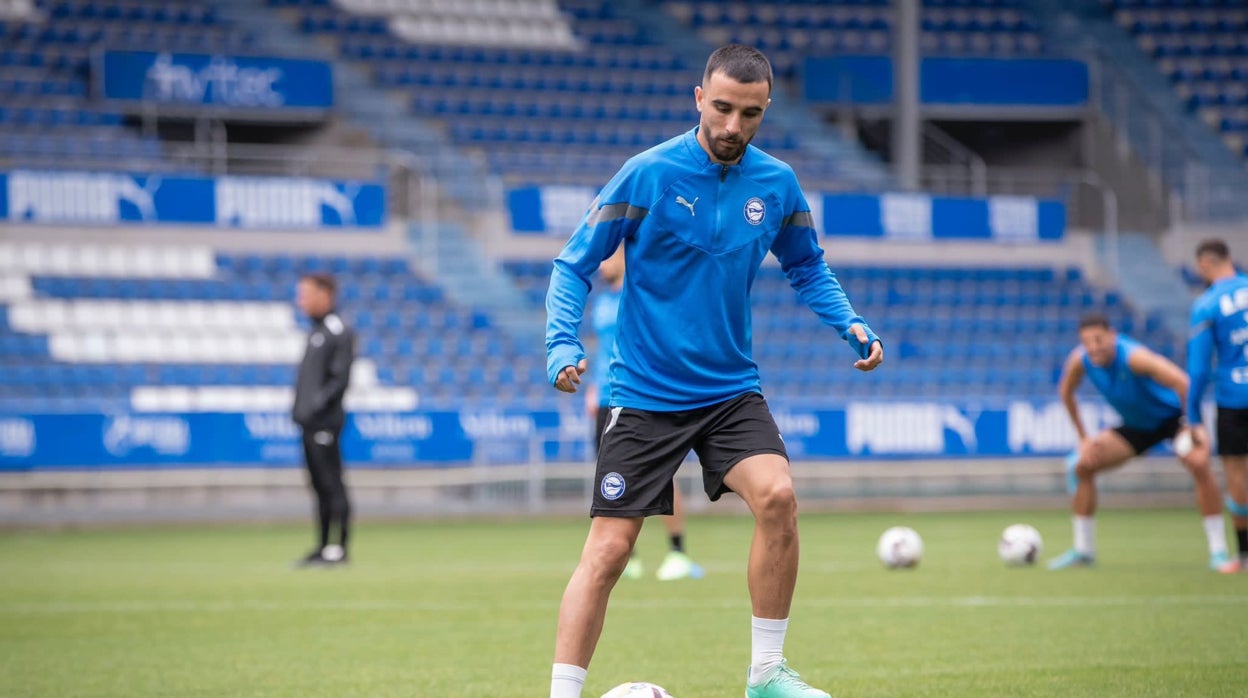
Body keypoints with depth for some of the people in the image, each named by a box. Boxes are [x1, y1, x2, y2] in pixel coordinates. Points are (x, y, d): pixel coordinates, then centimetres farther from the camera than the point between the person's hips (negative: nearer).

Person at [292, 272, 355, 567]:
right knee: (320, 485, 11)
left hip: (325, 420, -9)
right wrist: (300, 410, 13)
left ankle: (339, 547, -7)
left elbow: (340, 379, -17)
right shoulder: (316, 332, 18)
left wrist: (316, 407, -21)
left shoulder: (339, 333, -10)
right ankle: (325, 548, 15)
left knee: (332, 484, -8)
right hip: (310, 421, 9)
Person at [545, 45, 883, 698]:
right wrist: (563, 344, -21)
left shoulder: (776, 183, 0)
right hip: (643, 393, -3)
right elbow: (573, 265, -5)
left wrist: (850, 324, 0)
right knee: (608, 551, -6)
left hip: (730, 390, 3)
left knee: (777, 495, -21)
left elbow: (807, 267, 17)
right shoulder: (647, 174, -11)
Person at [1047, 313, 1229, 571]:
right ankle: (1083, 551, 9)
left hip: (1172, 415, -6)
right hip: (1136, 425, 6)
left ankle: (1218, 552, -23)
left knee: (1199, 466, -30)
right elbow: (1066, 392, 5)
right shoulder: (1080, 360, -17)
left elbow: (1181, 382, -43)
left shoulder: (1133, 356, -35)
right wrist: (1083, 437, 5)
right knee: (1083, 465, -5)